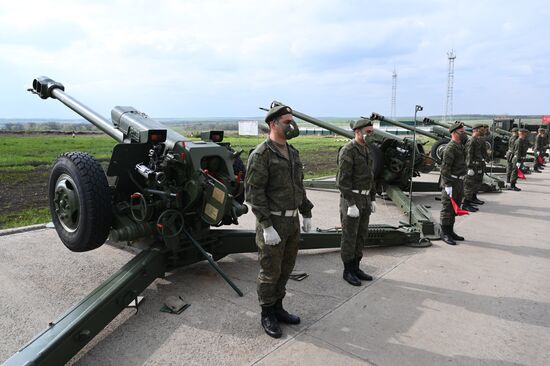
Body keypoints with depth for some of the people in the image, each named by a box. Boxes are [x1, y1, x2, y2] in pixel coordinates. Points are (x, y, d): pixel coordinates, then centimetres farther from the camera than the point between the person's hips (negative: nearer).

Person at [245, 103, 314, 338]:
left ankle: (278, 308, 34)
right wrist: (267, 226, -22)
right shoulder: (261, 155, -15)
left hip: (292, 222, 8)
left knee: (286, 268, 17)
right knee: (270, 271, 5)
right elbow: (254, 193, -19)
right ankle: (267, 315, 23)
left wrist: (306, 214, 15)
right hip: (272, 222, -8)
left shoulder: (292, 153, 11)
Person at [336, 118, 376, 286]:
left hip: (364, 199, 9)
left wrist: (372, 199, 15)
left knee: (361, 234, 12)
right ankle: (347, 271, 13)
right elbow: (343, 179, -20)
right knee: (349, 236, 0)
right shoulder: (347, 151, -16)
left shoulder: (365, 151, 13)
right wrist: (351, 205, -23)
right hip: (351, 199, -9)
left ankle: (355, 268, 24)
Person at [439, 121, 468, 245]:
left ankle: (450, 231, 25)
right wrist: (448, 185, -23)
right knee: (447, 208, -3)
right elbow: (445, 168, -20)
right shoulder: (450, 148, -16)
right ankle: (444, 233, 5)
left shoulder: (460, 146, 15)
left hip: (459, 181, 10)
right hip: (451, 182, -10)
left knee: (455, 208, 15)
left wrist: (461, 183, 22)